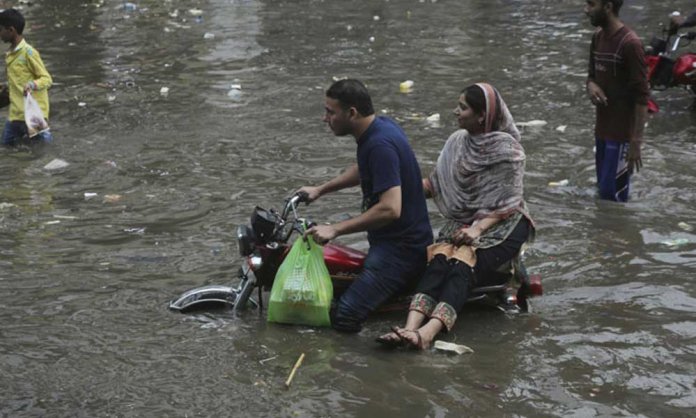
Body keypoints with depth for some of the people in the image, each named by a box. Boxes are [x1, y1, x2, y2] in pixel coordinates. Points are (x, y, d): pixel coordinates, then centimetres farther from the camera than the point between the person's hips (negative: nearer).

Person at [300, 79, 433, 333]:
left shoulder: (381, 144, -23)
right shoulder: (380, 126, 8)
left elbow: (390, 209, -31)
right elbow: (363, 170, 31)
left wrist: (335, 230, -26)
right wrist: (320, 190, 26)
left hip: (401, 247, -10)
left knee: (345, 316, -21)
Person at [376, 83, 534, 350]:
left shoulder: (506, 148, -8)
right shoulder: (457, 142, 9)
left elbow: (508, 204, -11)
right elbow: (434, 185, 12)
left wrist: (479, 228, -23)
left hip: (501, 226, -5)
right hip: (463, 222, 5)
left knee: (463, 263, -32)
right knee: (440, 258, -27)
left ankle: (428, 332, -54)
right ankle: (410, 328, -48)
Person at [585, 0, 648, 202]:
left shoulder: (630, 44, -20)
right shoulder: (598, 37, 6)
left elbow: (641, 96, -18)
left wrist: (636, 142, -20)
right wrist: (591, 85, -7)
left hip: (622, 133, -8)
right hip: (601, 128, 8)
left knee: (611, 195, -6)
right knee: (603, 189, 14)